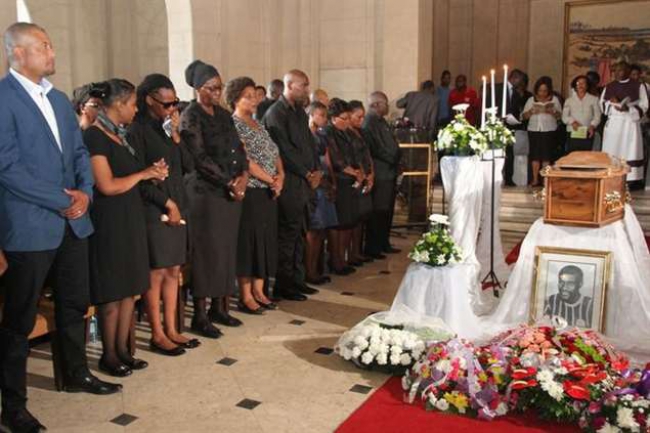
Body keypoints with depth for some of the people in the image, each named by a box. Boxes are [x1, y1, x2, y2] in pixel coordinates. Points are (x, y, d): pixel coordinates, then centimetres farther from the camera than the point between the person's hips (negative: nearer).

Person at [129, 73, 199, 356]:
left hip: (178, 206, 7)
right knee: (156, 273, 0)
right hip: (154, 211, -7)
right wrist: (167, 203, -10)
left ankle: (171, 330, 19)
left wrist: (176, 136, -2)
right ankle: (157, 335, 10)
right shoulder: (137, 130, -8)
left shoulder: (168, 129, 13)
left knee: (173, 271, 10)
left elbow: (187, 166, 9)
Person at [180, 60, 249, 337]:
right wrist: (230, 182, -14)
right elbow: (200, 158, -14)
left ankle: (219, 308, 19)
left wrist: (244, 175, -6)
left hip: (232, 192, 7)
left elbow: (238, 148, 12)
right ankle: (200, 316, 5)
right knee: (207, 252, -3)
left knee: (227, 251, 8)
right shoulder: (191, 117, -7)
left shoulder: (223, 115, 14)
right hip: (206, 192, -7)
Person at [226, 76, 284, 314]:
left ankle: (258, 291, 20)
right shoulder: (233, 124, -8)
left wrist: (280, 175, -5)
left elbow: (274, 153, 13)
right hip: (249, 192, -8)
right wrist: (271, 179, -14)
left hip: (269, 192, 8)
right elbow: (244, 160, -17)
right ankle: (245, 297, 7)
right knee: (249, 241, -3)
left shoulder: (258, 124, 17)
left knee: (266, 240, 10)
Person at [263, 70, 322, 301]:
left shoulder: (300, 112, 16)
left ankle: (296, 280, 22)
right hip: (289, 183, -8)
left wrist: (315, 171, 4)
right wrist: (308, 174, -11)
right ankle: (283, 285, 6)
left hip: (304, 181, 9)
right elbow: (285, 150, -16)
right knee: (287, 234, -3)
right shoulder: (275, 113, -11)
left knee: (299, 233, 13)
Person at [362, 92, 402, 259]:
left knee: (387, 211, 16)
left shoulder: (381, 121, 16)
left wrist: (397, 156, 9)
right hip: (380, 174, -10)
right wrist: (393, 159, -12)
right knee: (378, 212, -4)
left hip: (389, 172, 10)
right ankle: (372, 248, 5)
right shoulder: (369, 123, -16)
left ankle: (384, 244, 26)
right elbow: (377, 149, -20)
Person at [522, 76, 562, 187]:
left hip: (549, 131, -1)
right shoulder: (531, 100, 11)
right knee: (535, 154, -1)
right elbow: (524, 116, 7)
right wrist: (531, 111, -12)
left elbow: (560, 115, 4)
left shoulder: (554, 99, 9)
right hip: (534, 130, 1)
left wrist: (551, 111, -14)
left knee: (546, 154, -6)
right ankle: (535, 179, 4)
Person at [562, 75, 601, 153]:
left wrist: (592, 126, -14)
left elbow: (597, 116, 4)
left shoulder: (593, 99, 9)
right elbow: (564, 116, 6)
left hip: (587, 134, -1)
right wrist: (572, 122, -14)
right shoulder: (569, 100, 13)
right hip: (572, 134, 1)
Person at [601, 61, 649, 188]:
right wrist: (611, 103, -10)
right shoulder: (609, 86, 11)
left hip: (630, 123, -3)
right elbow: (602, 103, 12)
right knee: (611, 151, 0)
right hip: (613, 123, 3)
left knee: (630, 151, -5)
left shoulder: (638, 86, 1)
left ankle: (632, 179, -4)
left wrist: (628, 108, -19)